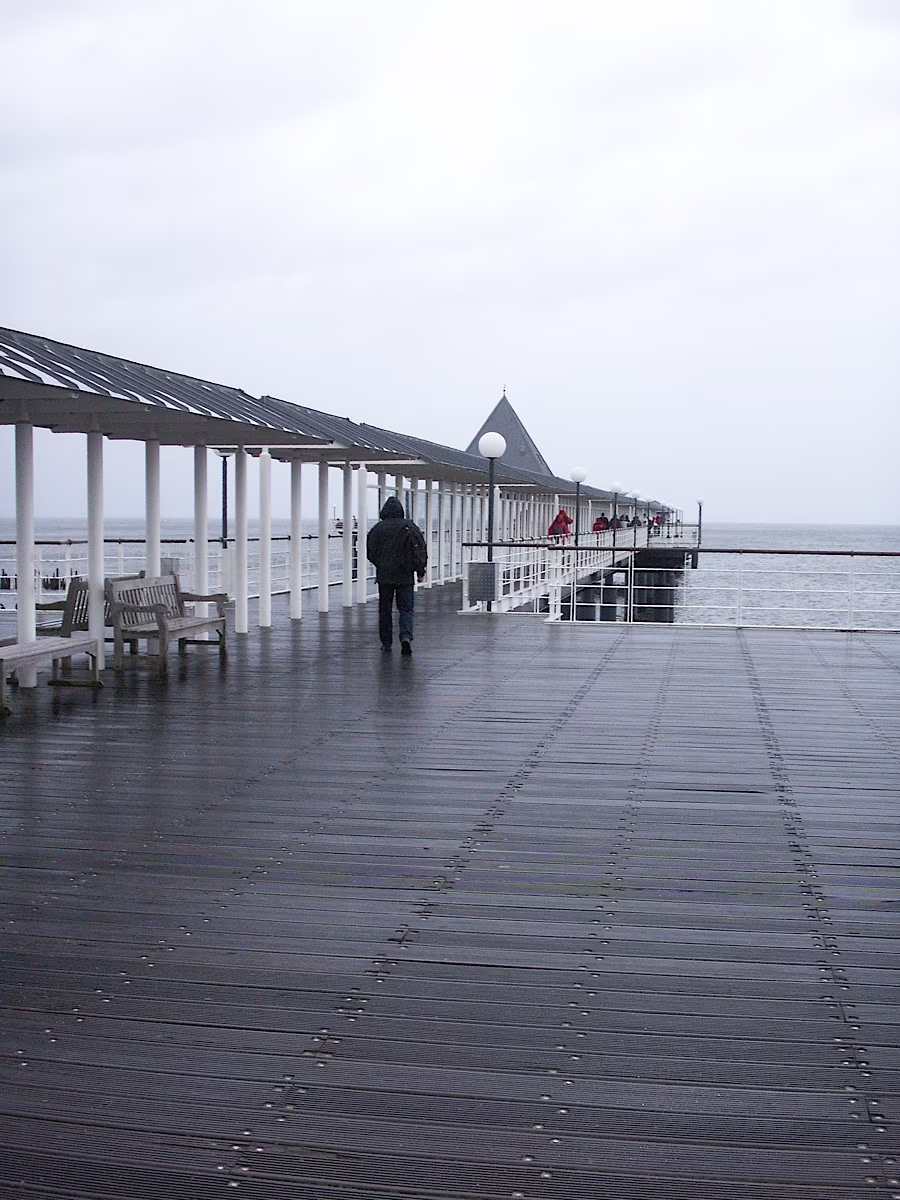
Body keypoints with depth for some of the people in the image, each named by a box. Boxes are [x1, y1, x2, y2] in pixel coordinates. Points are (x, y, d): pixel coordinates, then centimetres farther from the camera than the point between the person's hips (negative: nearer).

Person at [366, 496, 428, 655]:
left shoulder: (378, 528, -3)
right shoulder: (410, 527, -3)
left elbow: (371, 553, 4)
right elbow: (420, 551, -2)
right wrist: (420, 571, 6)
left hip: (384, 576, 0)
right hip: (405, 576, 0)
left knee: (385, 609, 11)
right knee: (406, 608, 5)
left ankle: (386, 642, 14)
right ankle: (406, 636, -17)